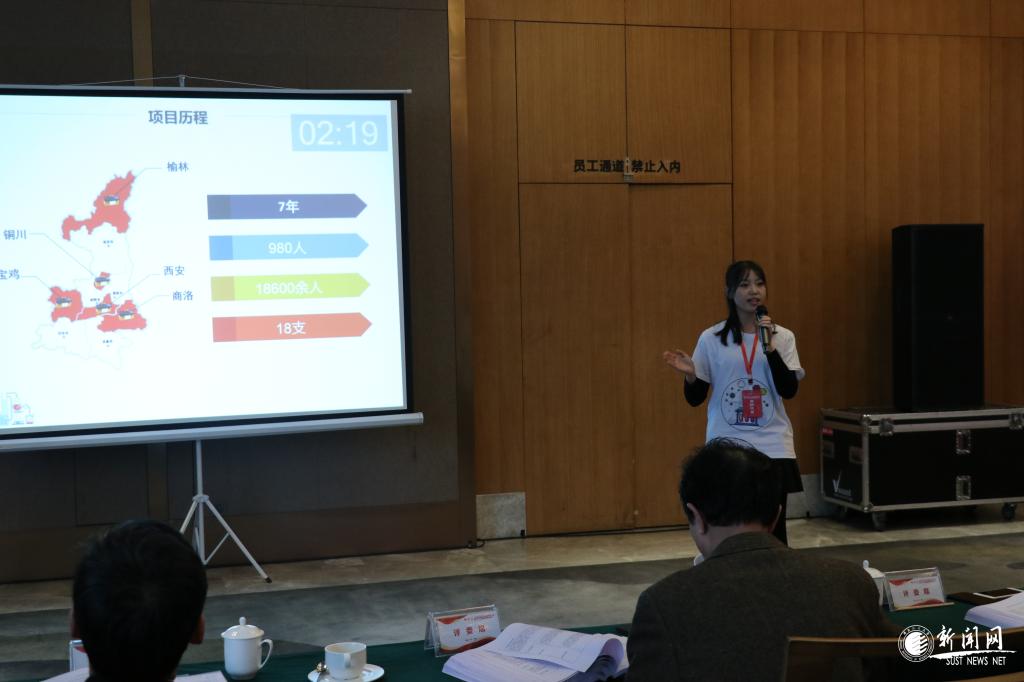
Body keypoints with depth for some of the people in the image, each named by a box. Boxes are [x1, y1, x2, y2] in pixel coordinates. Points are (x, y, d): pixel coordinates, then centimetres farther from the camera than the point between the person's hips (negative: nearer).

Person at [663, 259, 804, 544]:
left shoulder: (783, 337, 3)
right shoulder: (711, 339, 0)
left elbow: (789, 390, -7)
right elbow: (695, 398, 4)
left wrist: (770, 347, -16)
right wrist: (690, 375, -17)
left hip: (773, 449, 1)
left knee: (774, 530, 4)